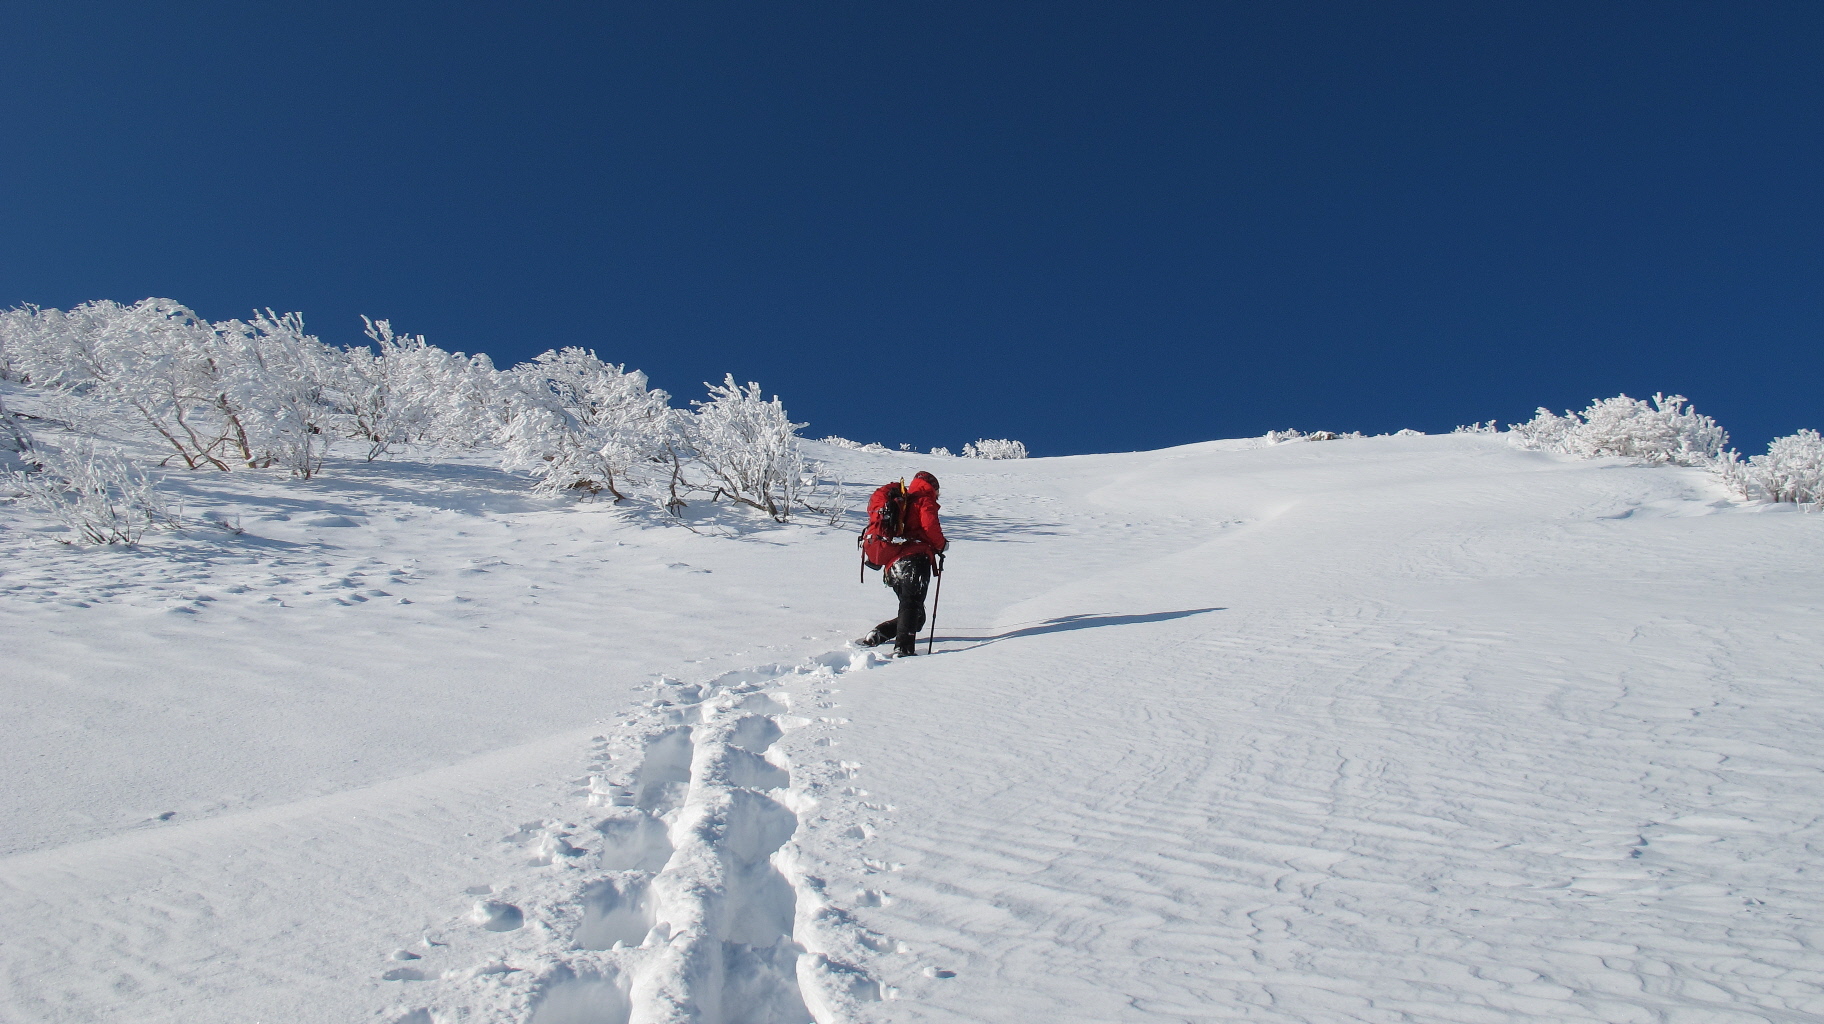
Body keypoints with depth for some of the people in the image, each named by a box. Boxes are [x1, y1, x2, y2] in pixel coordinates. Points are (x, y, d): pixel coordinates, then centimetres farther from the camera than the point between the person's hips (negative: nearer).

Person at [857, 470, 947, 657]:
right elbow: (930, 525, -7)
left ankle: (876, 635, 0)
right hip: (915, 559, -7)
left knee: (915, 614, 14)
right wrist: (942, 544, 8)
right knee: (912, 605, -20)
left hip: (893, 565, 7)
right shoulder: (925, 500, 10)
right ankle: (904, 647, -36)